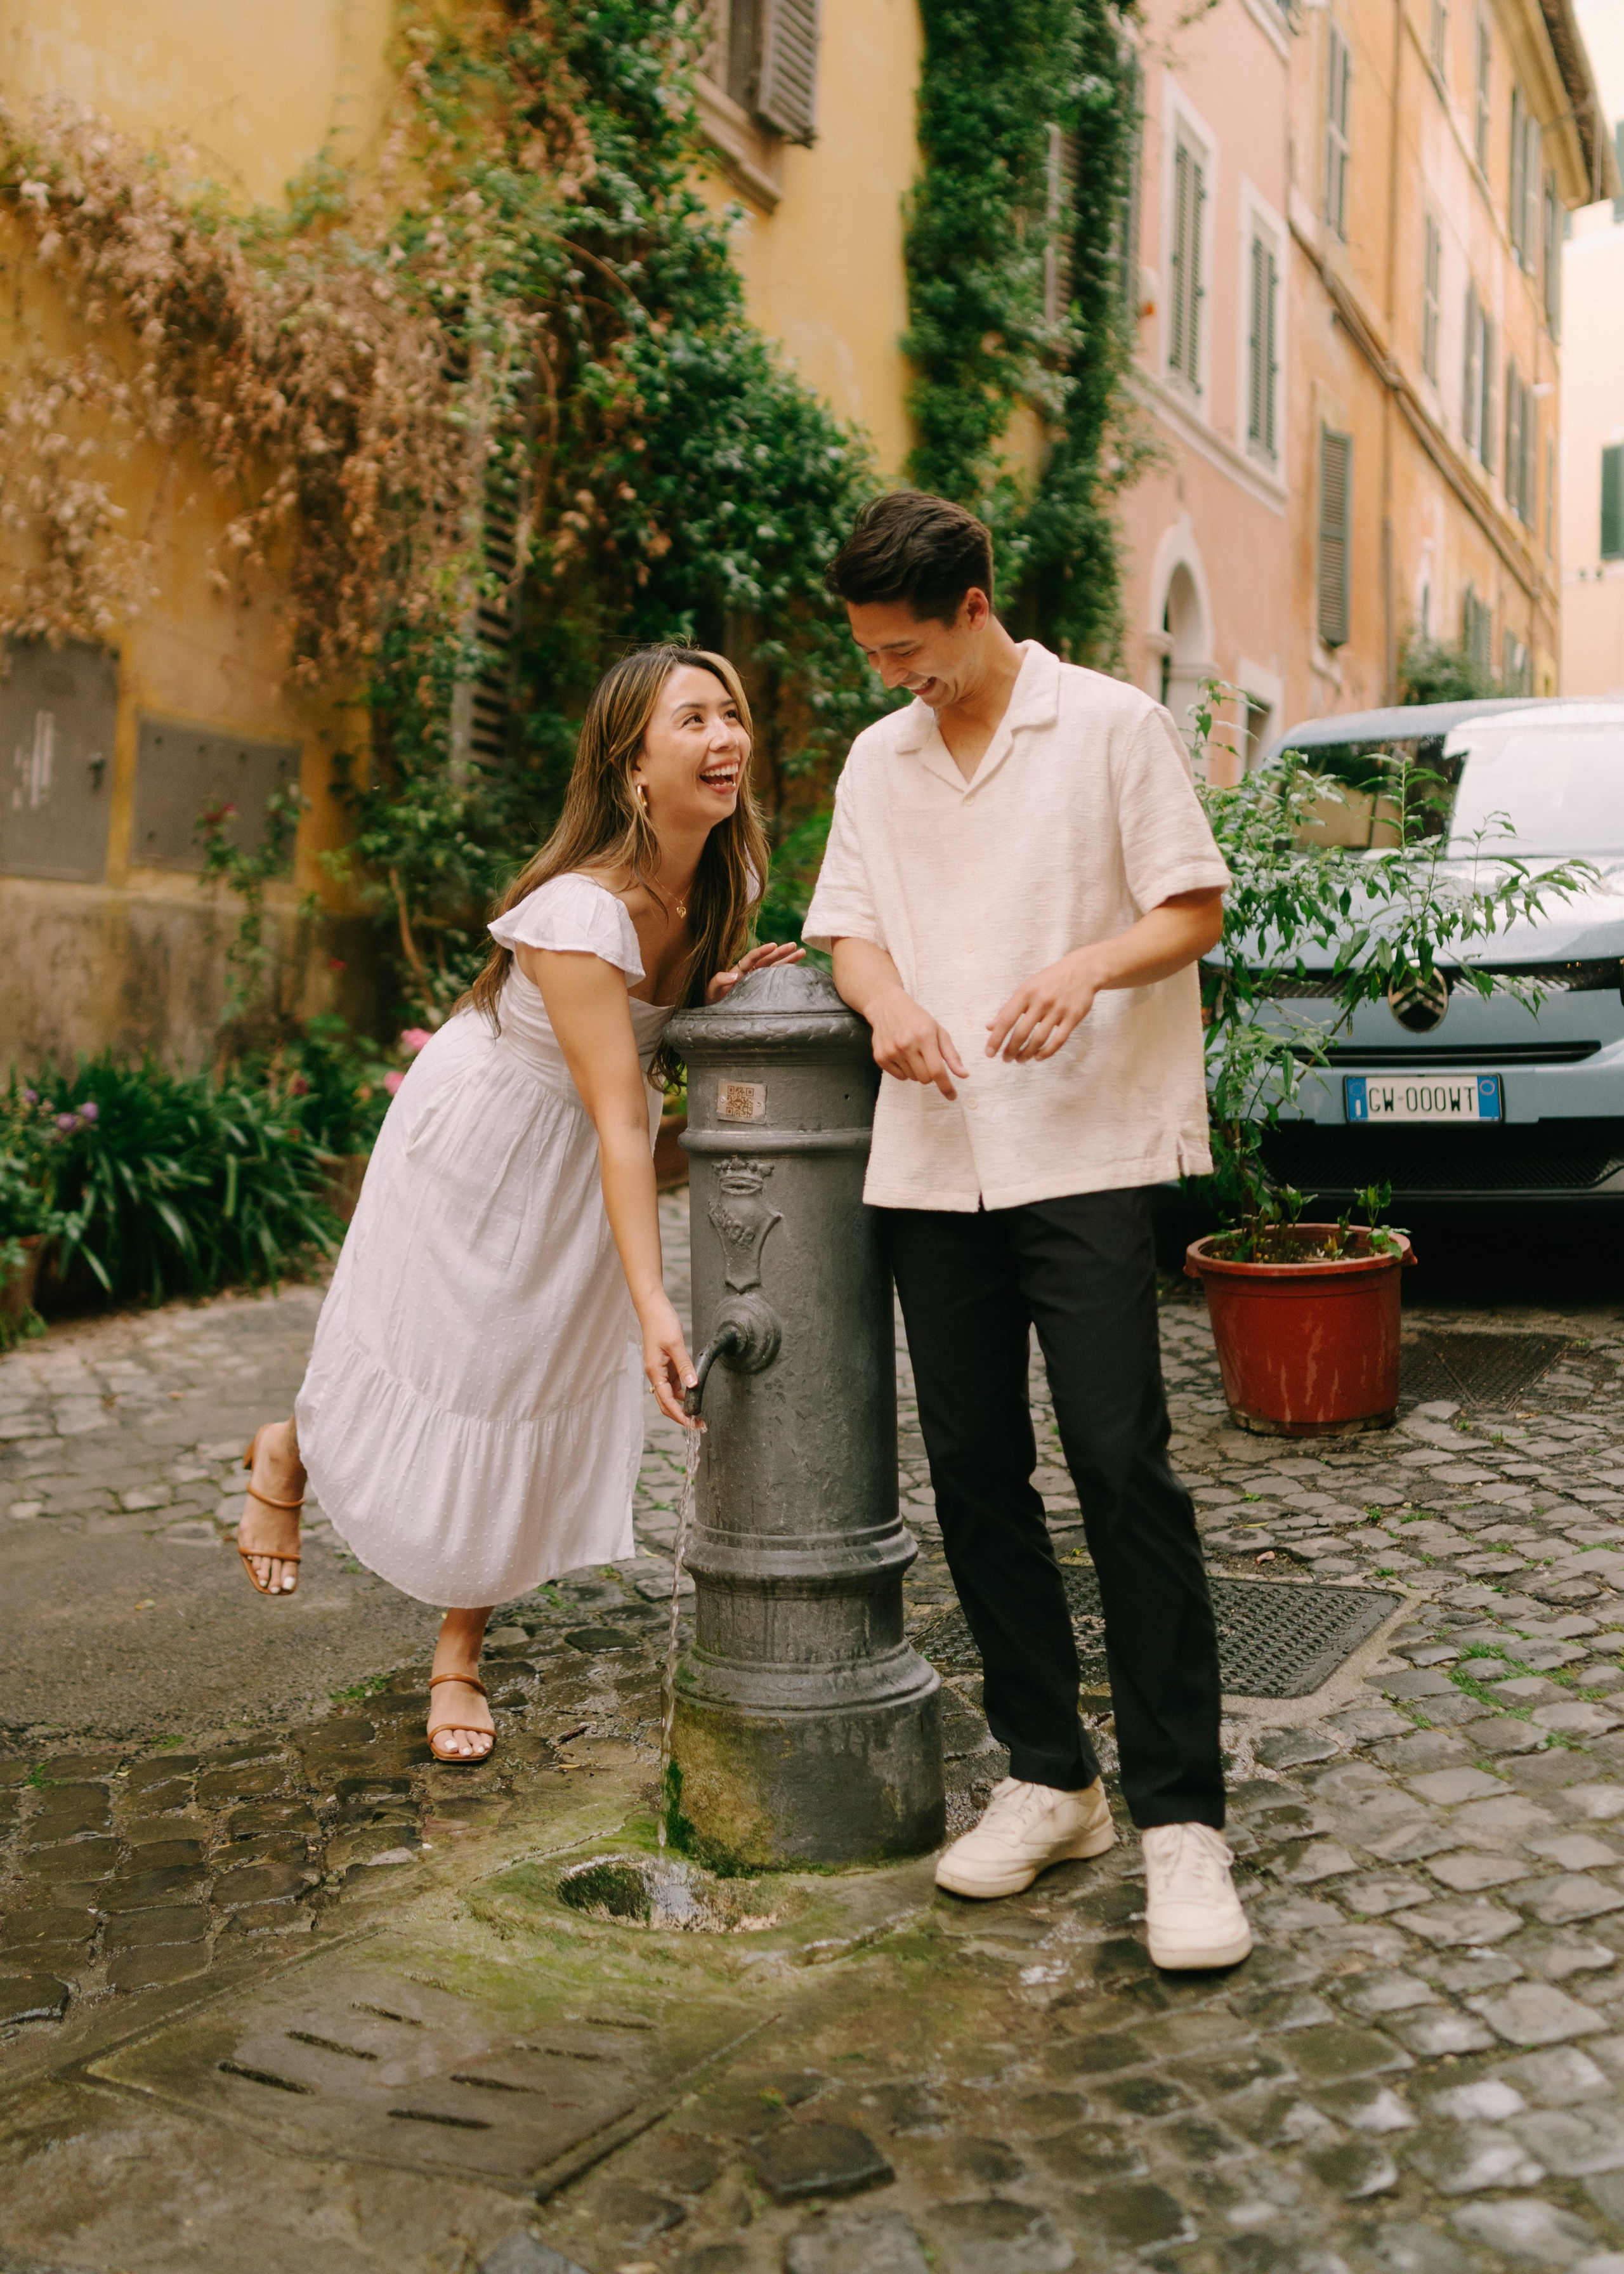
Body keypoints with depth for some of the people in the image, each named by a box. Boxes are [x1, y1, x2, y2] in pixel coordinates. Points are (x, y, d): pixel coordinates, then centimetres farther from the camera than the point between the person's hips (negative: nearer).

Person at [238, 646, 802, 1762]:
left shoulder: (727, 875, -11)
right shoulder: (579, 913, -33)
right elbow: (618, 1120, -35)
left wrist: (728, 990, -16)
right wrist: (652, 1303, -39)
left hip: (585, 1167, 7)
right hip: (488, 1137, -6)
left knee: (546, 1387, 10)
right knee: (445, 1383, 4)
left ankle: (461, 1657, 26)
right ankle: (291, 1451, 41)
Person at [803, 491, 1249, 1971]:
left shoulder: (1114, 726, 2)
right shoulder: (878, 762, 16)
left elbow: (1194, 909, 0)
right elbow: (849, 928, 15)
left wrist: (1089, 966, -20)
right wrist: (890, 1002, -8)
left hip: (1087, 1148, -5)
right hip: (934, 1162, 5)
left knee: (1122, 1465, -10)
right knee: (975, 1472, 7)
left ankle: (1183, 1817, -2)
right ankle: (1050, 1778, 20)